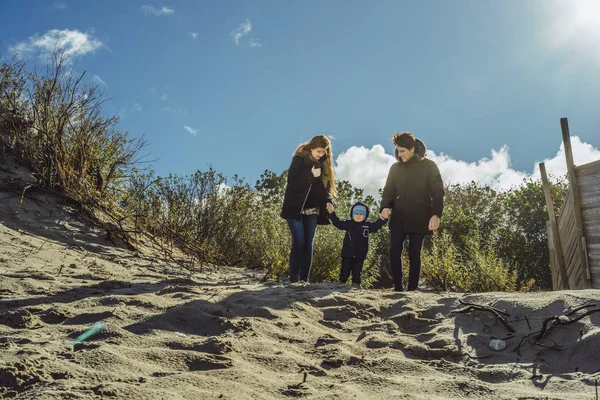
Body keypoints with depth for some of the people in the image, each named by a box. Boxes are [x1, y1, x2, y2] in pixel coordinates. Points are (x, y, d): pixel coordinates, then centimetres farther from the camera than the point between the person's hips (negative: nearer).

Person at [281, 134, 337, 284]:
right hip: (295, 209, -5)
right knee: (299, 242, -10)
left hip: (312, 210, 5)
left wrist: (328, 202, -4)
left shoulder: (323, 164, 9)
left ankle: (305, 278, 5)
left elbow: (326, 185, 11)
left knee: (308, 244, 2)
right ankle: (294, 277, -4)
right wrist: (311, 176, -21)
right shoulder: (299, 160, -7)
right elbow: (292, 182, -16)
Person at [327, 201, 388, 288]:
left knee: (357, 271, 8)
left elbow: (376, 225, -2)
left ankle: (356, 283, 16)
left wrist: (383, 219, -20)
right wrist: (331, 213, -16)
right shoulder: (348, 223, 0)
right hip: (348, 253, -1)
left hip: (360, 254, 1)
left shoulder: (368, 225, 5)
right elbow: (337, 223, -4)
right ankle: (341, 282, 19)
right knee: (345, 270, 6)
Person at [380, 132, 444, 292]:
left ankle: (412, 288, 13)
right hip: (398, 218, 3)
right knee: (394, 252, -7)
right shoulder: (395, 167, 5)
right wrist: (385, 207, -10)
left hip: (419, 219, -3)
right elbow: (389, 191, 9)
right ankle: (398, 287, 5)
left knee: (414, 254, 3)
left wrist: (436, 214, -17)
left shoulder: (429, 166, -5)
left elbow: (437, 192, -6)